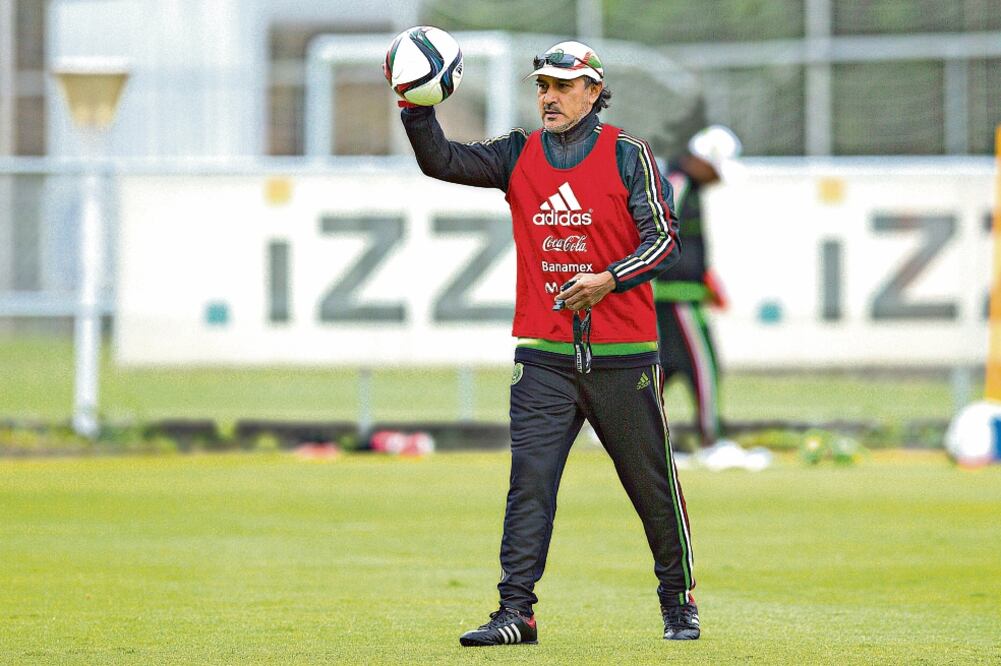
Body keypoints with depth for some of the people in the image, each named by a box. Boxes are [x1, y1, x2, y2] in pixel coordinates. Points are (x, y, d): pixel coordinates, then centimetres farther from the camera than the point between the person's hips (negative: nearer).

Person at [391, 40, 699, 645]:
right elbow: (441, 160, -2)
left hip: (622, 355, -2)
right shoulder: (519, 155, 8)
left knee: (651, 482, 6)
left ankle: (679, 601, 21)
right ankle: (516, 612, -7)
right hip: (544, 356, 2)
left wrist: (608, 279, -22)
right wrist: (416, 107, -18)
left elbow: (664, 238, -7)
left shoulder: (628, 156, -2)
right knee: (530, 482, -6)